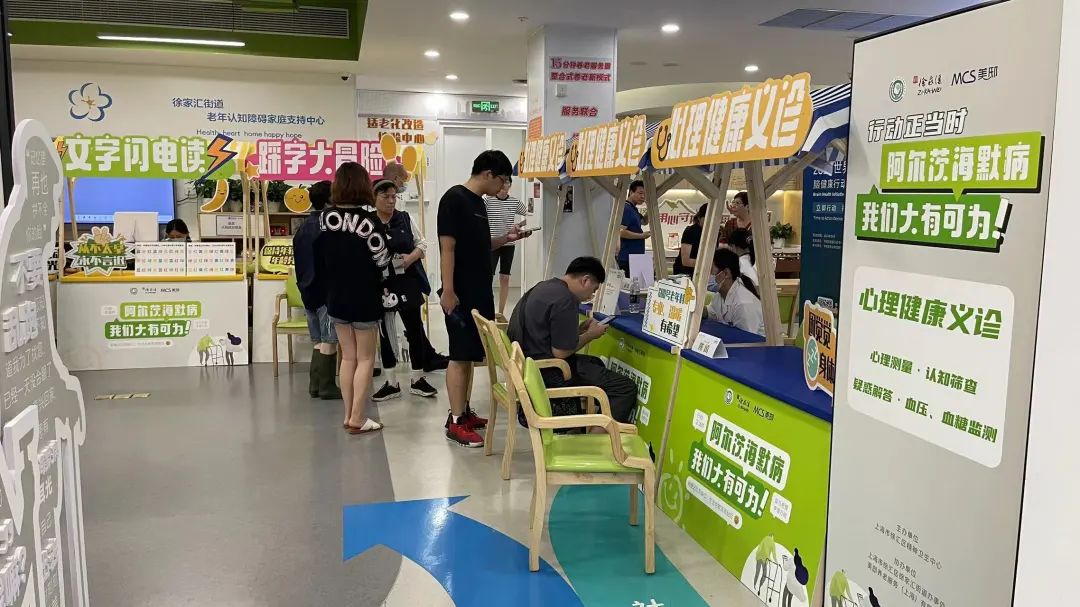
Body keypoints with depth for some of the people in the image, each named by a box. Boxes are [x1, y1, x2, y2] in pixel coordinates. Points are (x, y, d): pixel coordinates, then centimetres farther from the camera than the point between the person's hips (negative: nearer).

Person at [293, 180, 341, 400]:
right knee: (329, 340, -3)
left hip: (307, 290, 8)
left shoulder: (303, 227, 13)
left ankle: (315, 384, 15)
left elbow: (298, 261, 17)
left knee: (318, 340, 14)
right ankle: (326, 387, 0)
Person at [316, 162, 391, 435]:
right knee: (365, 359, 6)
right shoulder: (369, 221, -16)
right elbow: (382, 261, -11)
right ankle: (357, 420, 6)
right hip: (363, 300, -5)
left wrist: (325, 293, 12)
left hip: (335, 298, 5)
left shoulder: (325, 219, -1)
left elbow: (319, 259, 4)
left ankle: (349, 416, 20)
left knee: (348, 357, 15)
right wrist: (384, 286, 5)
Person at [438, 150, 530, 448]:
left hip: (479, 293, 9)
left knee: (470, 355, 14)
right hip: (461, 294, -9)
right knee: (460, 356, -4)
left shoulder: (478, 202, 14)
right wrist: (447, 291, -20)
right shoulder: (454, 199, -13)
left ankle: (464, 412, 24)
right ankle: (456, 423, 3)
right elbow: (447, 247, -17)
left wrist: (506, 238, 10)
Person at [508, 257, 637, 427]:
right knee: (627, 389, -10)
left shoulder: (545, 287, 11)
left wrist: (581, 329, 11)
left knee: (596, 363, 32)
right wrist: (590, 334, -5)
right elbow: (561, 351, -21)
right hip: (546, 372, -11)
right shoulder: (565, 300, -20)